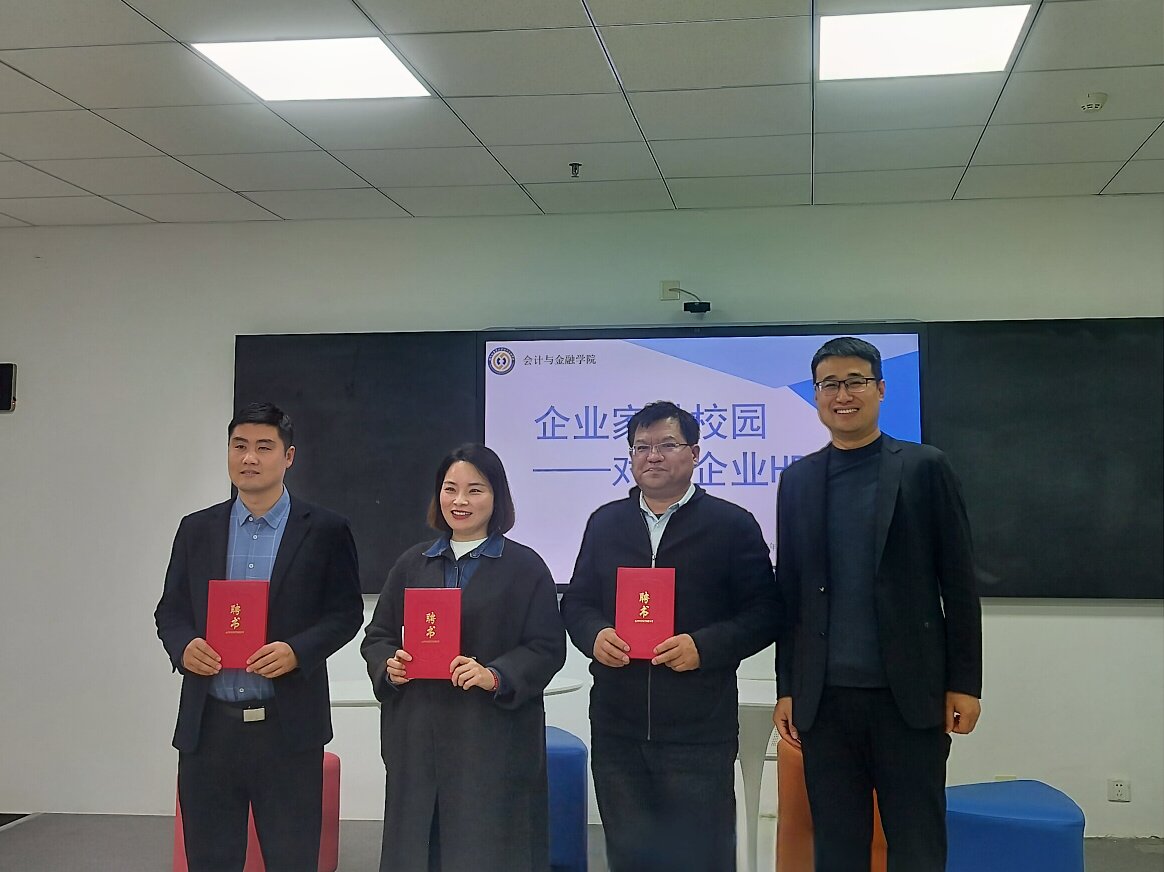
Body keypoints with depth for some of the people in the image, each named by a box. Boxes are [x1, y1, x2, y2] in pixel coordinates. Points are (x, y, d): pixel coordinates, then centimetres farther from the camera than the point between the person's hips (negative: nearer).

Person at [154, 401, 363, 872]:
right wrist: (183, 646, -9)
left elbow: (346, 612, 0)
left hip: (288, 727, -3)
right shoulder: (197, 529, 9)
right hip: (208, 726, 3)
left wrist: (297, 651, -16)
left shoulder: (324, 530, -1)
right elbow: (170, 610, 13)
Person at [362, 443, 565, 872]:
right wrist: (388, 665, -6)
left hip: (493, 740, -3)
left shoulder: (525, 567, 0)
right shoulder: (413, 563, 12)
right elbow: (377, 635, 15)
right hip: (417, 737, 4)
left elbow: (547, 648, -4)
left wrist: (495, 676, -20)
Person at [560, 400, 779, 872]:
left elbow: (765, 612, -3)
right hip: (617, 728, 4)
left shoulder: (733, 525, 1)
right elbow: (577, 601, 15)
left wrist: (703, 647, -17)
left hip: (699, 730, -3)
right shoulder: (605, 522, 12)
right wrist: (595, 636, -7)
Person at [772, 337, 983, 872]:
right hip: (826, 697, 3)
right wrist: (786, 688, 8)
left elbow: (958, 583, -1)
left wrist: (964, 684, -4)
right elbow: (789, 593, 10)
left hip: (910, 694, -2)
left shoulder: (924, 468, 0)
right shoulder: (797, 480, 8)